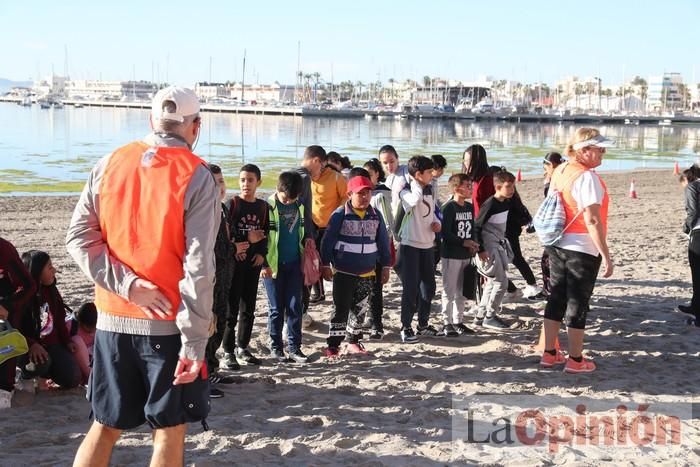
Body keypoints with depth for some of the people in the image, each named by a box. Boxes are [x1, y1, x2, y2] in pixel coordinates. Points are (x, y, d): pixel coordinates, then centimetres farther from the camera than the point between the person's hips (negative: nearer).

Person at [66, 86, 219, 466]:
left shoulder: (109, 164, 4)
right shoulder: (196, 177, -10)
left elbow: (79, 236, -2)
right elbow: (198, 267, -14)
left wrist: (127, 284, -8)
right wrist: (195, 343, -13)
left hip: (112, 319, 4)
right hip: (168, 323, -4)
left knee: (105, 426, 16)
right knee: (169, 429, 10)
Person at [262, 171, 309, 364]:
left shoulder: (299, 207, 4)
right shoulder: (268, 207, -9)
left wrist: (305, 260, 14)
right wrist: (264, 264, -11)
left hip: (295, 263, 3)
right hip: (273, 265, -3)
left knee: (295, 306, 4)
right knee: (276, 308, 4)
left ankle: (294, 347, 11)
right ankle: (275, 347, 15)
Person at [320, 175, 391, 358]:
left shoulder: (375, 215, 4)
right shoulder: (340, 215, -9)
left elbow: (383, 242, 10)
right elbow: (328, 241, -8)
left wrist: (385, 266, 10)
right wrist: (326, 265, -9)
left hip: (367, 273, 5)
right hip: (343, 272, -4)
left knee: (360, 309, 13)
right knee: (341, 308, -3)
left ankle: (354, 341, 27)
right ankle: (333, 345, 4)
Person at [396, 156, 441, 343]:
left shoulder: (429, 190, 8)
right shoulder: (406, 192, -14)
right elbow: (416, 200, -37)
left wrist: (436, 222, -1)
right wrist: (416, 183, -20)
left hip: (427, 245, 7)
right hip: (410, 245, -7)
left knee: (428, 287, 14)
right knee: (411, 288, -4)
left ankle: (423, 324, 27)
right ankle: (406, 328, 7)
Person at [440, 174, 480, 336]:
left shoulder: (469, 207, 10)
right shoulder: (448, 207, -13)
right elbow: (445, 233, -18)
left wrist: (472, 245, -1)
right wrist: (464, 242, -20)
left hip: (466, 255, 8)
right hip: (451, 255, -7)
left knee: (461, 290, 13)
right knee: (449, 290, -1)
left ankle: (458, 321, 23)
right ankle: (447, 324, 6)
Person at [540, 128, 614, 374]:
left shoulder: (559, 171, 7)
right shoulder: (588, 177, -18)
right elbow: (592, 220, -23)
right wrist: (606, 255, -20)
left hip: (557, 246, 8)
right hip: (583, 249, -7)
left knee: (556, 299, 14)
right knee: (578, 303, 2)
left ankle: (549, 353, 22)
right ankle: (575, 360, 12)